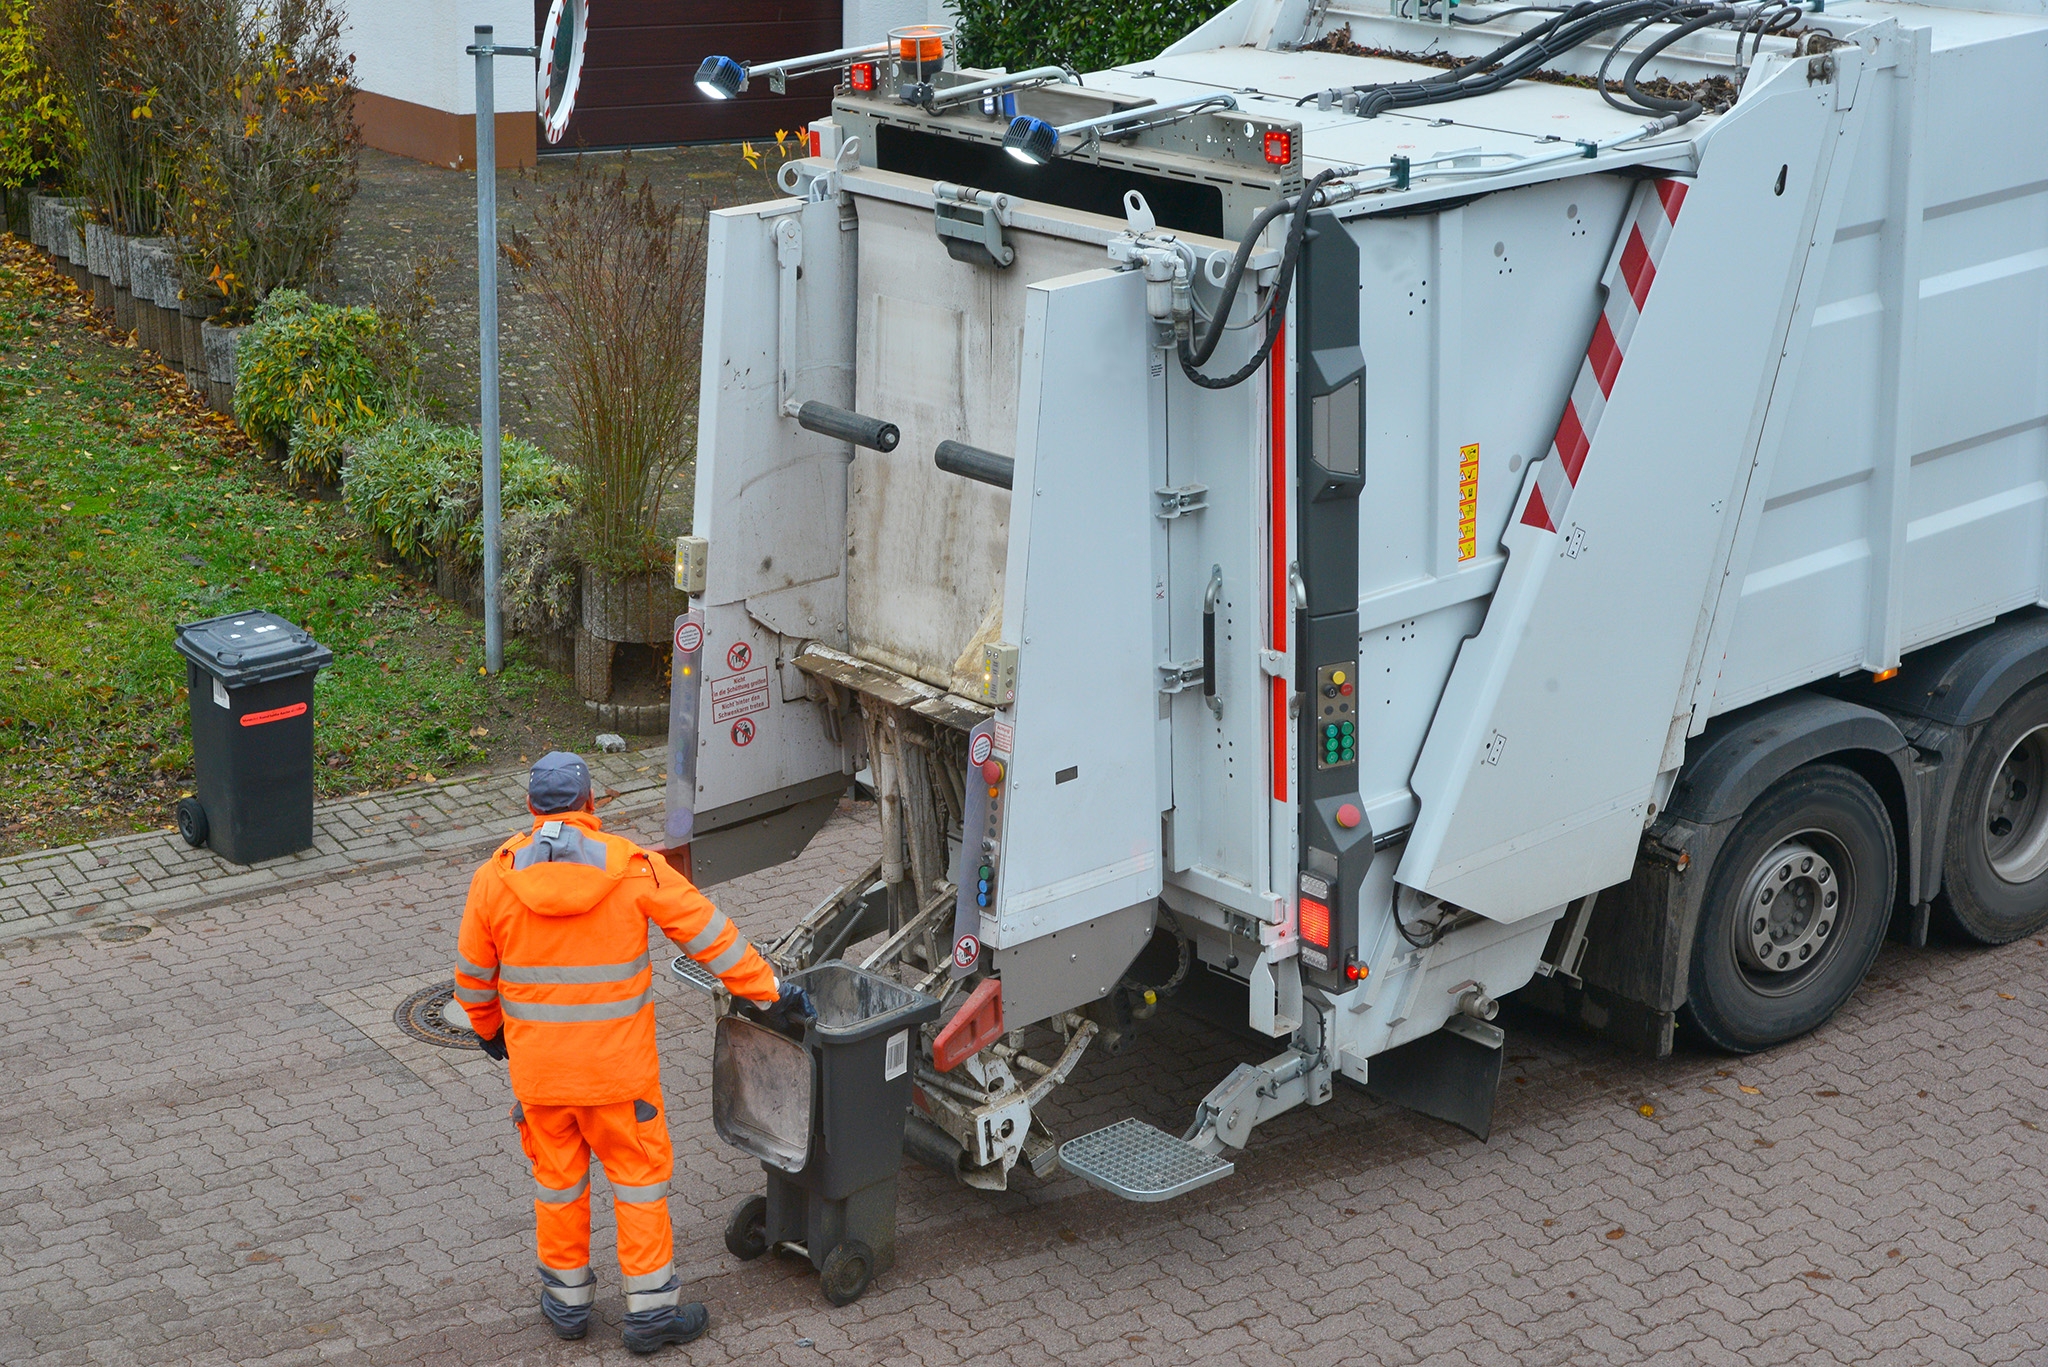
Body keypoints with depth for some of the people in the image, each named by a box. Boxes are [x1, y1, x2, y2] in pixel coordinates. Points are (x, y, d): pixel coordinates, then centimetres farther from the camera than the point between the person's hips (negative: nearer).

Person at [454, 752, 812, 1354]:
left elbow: (473, 975, 4)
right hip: (618, 1066, -2)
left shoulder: (494, 877, -6)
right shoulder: (632, 868, -11)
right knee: (640, 1174, 10)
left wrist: (489, 1031, 23)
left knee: (557, 1177, 17)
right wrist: (770, 993, 3)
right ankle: (651, 1308, 14)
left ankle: (567, 1299, 29)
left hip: (536, 1065, 2)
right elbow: (709, 933, -6)